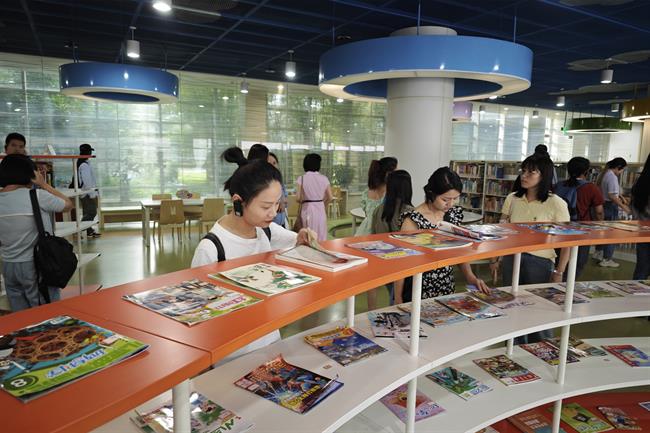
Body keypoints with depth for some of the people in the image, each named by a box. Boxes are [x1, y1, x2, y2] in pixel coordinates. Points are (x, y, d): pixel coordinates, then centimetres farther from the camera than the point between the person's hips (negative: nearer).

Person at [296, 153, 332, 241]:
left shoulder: (302, 178, -7)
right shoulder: (324, 178, 0)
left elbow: (298, 198, -11)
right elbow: (330, 197, 1)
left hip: (307, 210, -2)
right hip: (320, 210, 2)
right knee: (321, 237, 11)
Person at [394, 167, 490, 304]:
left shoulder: (455, 214, 0)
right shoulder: (413, 220, -18)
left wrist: (470, 277, -4)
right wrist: (398, 299, -9)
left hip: (447, 288, 5)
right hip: (419, 292, -5)